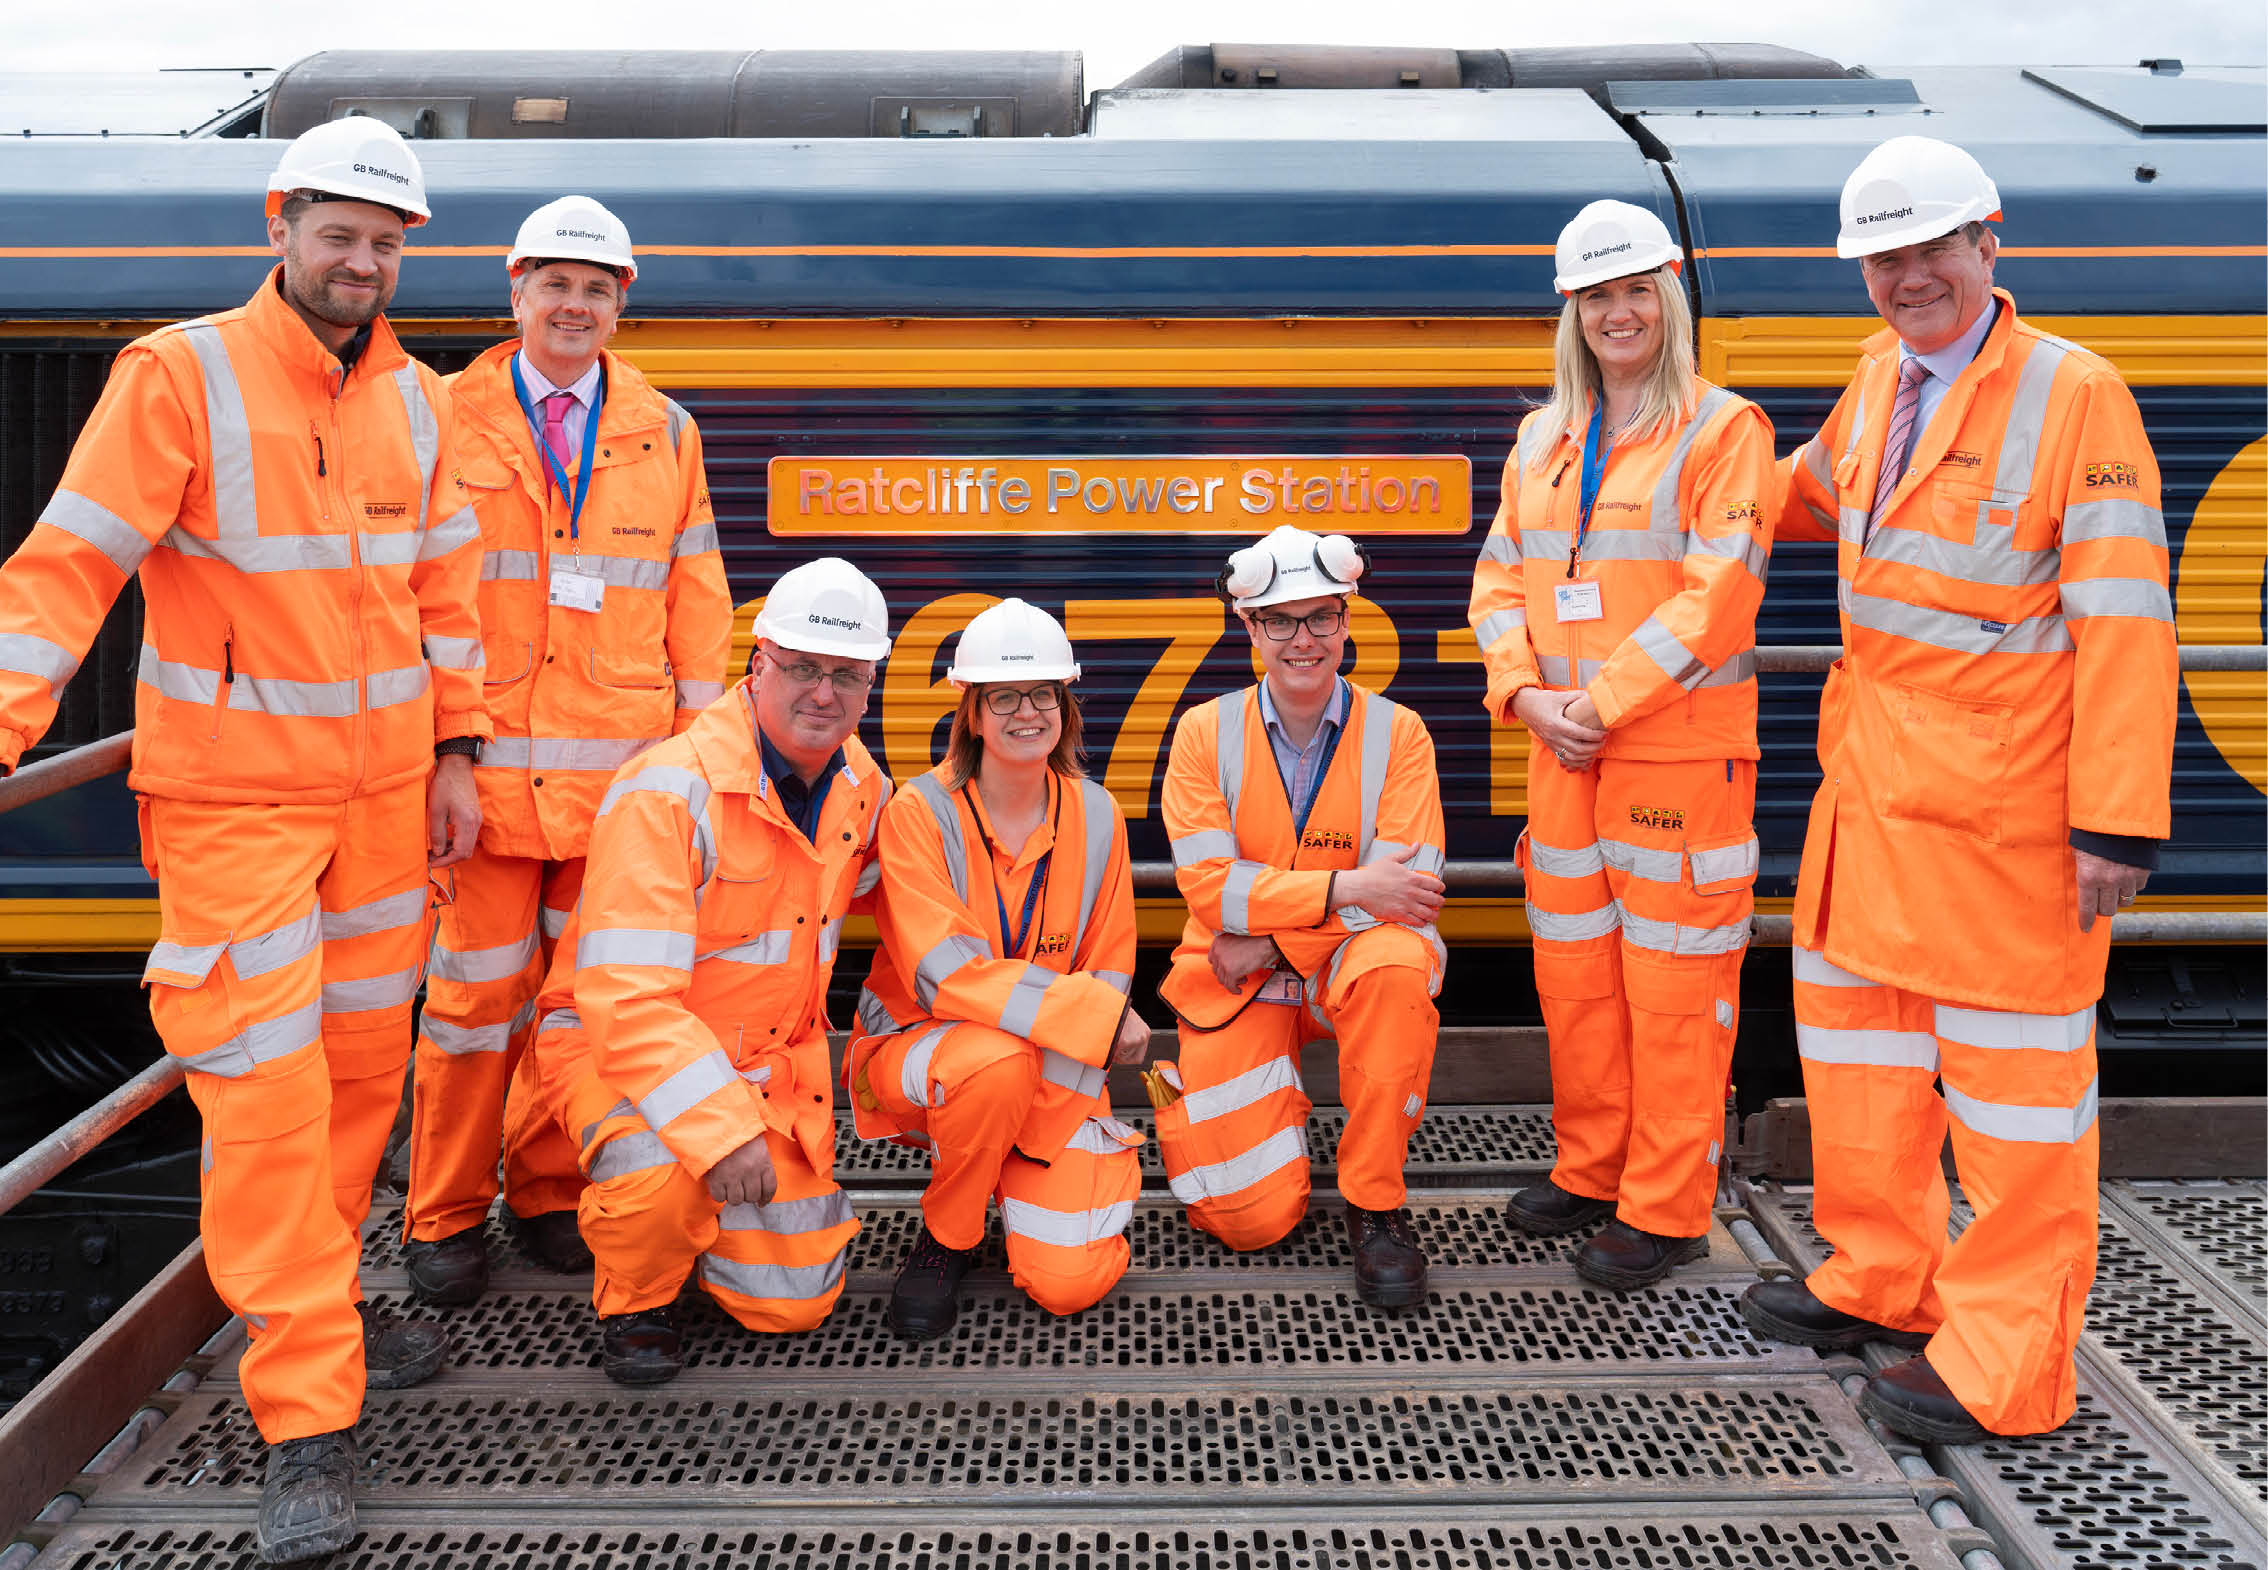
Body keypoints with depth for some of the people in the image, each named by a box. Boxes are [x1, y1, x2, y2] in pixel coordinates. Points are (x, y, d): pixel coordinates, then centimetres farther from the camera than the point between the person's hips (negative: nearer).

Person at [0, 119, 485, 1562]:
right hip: (233, 795, -5)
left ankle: (324, 1298, 34)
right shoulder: (182, 375, -10)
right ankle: (307, 1417, 1)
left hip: (385, 789, 6)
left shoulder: (416, 400, 7)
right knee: (267, 1088, -6)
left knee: (365, 1060, 13)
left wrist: (455, 752, 10)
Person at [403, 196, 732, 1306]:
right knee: (475, 989, 1)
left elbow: (694, 601, 11)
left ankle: (549, 1194, 25)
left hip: (618, 770, 2)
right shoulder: (445, 419, 5)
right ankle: (444, 1216, 17)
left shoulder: (663, 433, 11)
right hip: (486, 763, -2)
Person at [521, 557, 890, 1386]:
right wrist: (721, 1129, -39)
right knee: (661, 1172, -38)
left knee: (794, 1302, 1)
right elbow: (626, 996, -29)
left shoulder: (862, 789, -2)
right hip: (620, 1044, -5)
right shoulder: (669, 791, -24)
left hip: (770, 1064, 6)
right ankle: (636, 1301, -3)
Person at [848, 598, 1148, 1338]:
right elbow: (947, 975, -23)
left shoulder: (1096, 816, -1)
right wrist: (1097, 1014, -26)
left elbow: (1110, 972, 3)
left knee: (1067, 1282, -16)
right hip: (917, 1047, -2)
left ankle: (1021, 1173, 19)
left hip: (1055, 1072, 2)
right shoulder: (919, 813, -14)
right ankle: (944, 1238, -9)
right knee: (999, 1059, -38)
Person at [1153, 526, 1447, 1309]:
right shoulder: (1207, 732, -4)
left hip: (1348, 961, 0)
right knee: (1253, 1219, -11)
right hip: (1238, 981, 0)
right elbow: (1209, 885, -13)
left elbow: (1407, 891, -13)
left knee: (1398, 964, -38)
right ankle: (1184, 1097, 25)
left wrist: (1269, 935, -19)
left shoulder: (1396, 732, -5)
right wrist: (1346, 886, -25)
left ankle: (1375, 1205, -19)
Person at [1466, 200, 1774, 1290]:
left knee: (1673, 982, -1)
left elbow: (1717, 595, -13)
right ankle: (1592, 1171, 29)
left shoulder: (1722, 427, -4)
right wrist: (1529, 695, -5)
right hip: (1564, 751, 6)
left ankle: (1665, 1212, 10)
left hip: (1681, 752, -6)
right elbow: (1500, 580, 12)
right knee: (1573, 969, 13)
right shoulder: (1541, 439, 13)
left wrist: (1605, 701, -16)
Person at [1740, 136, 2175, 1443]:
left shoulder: (2075, 394, -13)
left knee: (2015, 1065, 1)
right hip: (1873, 771, 8)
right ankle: (1885, 1279, 35)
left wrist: (2119, 822, -20)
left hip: (2004, 798, -8)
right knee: (1855, 1016, 17)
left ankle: (2006, 1365, 13)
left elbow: (2125, 620, -17)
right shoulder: (1882, 378, 9)